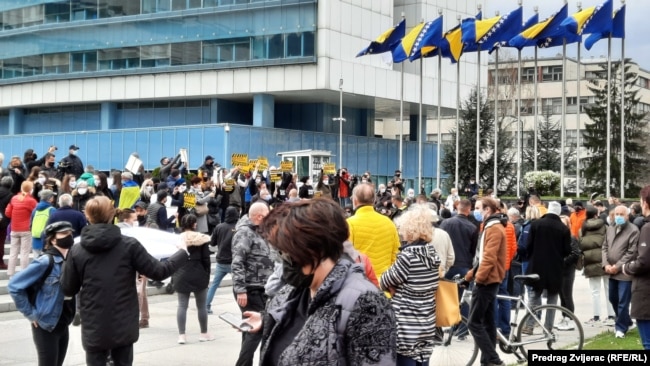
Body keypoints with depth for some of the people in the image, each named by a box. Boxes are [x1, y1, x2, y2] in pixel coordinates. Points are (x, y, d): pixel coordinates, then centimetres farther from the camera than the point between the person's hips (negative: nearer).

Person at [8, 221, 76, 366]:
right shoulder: (46, 262, -17)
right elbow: (15, 286, -18)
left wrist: (75, 314, 8)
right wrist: (30, 313, -14)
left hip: (63, 325, 7)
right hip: (46, 325, -7)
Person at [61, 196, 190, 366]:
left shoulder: (76, 252, -4)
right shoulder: (129, 245, -8)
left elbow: (68, 289, 3)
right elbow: (159, 271, -4)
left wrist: (65, 265, 22)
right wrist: (183, 252, 12)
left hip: (94, 330, 0)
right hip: (124, 328, 0)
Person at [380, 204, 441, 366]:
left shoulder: (408, 255, -18)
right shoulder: (432, 252, 6)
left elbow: (385, 282, -7)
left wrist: (393, 288, 12)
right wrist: (398, 288, -1)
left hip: (406, 323, -7)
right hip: (426, 321, 7)